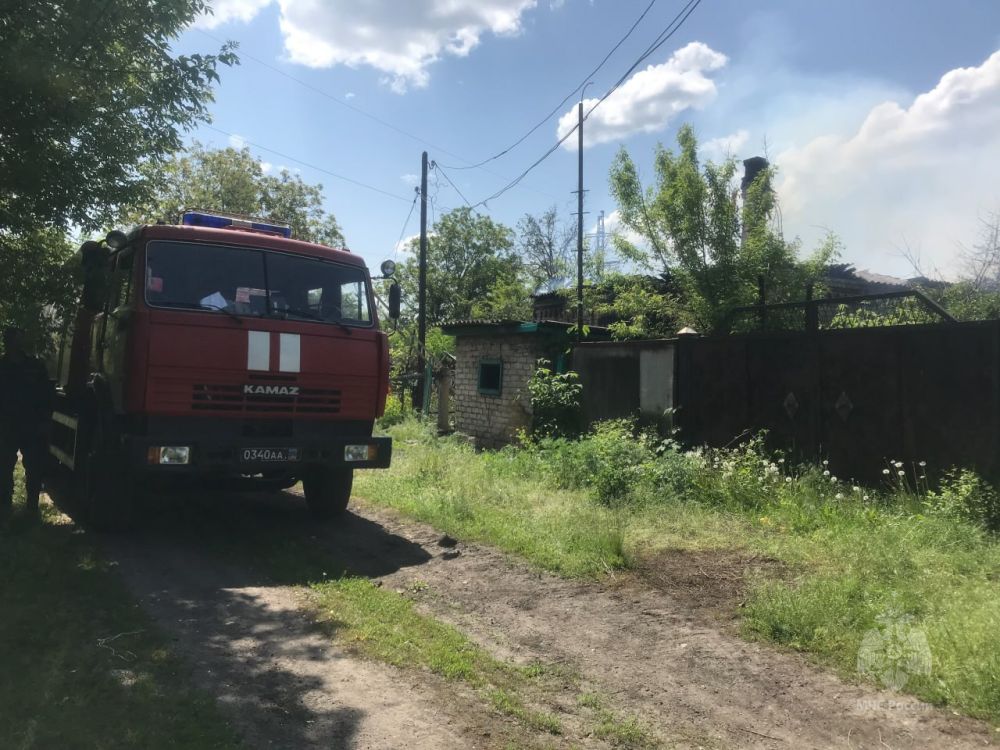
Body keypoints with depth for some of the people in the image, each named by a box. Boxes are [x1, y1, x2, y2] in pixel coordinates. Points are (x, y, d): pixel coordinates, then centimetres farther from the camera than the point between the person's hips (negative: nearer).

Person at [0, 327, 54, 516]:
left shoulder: (36, 365, 1)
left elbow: (46, 394, 2)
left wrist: (45, 421, -4)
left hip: (33, 427, -1)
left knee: (35, 468, 2)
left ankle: (32, 505, 12)